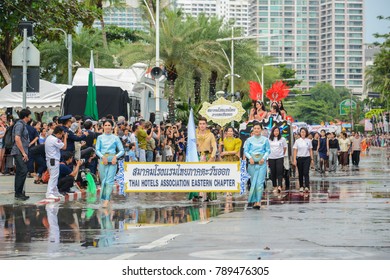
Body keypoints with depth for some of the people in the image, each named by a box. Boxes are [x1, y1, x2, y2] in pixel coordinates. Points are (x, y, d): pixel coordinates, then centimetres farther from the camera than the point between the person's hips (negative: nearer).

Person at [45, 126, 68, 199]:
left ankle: (55, 192, 22)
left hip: (49, 159, 10)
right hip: (54, 160, -10)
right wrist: (65, 138, -4)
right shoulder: (55, 140, -19)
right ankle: (49, 193, -13)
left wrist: (62, 139, 10)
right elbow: (64, 147, -14)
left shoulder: (49, 138, 12)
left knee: (54, 176, 16)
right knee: (53, 177, -10)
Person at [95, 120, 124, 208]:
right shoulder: (100, 137, 10)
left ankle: (107, 200, -21)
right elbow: (97, 150, 5)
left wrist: (116, 156, -11)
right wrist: (103, 157, -13)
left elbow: (122, 150, 6)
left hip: (112, 161, -2)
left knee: (109, 180, -13)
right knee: (103, 181, 4)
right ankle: (103, 199, 16)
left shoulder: (115, 138, 7)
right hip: (102, 160, 2)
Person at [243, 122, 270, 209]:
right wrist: (250, 158, -10)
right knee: (253, 182, 3)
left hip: (261, 163, -2)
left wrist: (264, 158, -8)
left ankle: (258, 201, -16)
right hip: (252, 163, 2)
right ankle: (254, 200, 12)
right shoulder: (249, 140, 8)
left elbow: (268, 151, 8)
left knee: (260, 182, -11)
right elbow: (245, 151, 7)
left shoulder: (265, 140, 6)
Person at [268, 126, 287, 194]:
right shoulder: (269, 140, 4)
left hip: (280, 158, -2)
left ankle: (279, 186, -19)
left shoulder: (282, 139, 2)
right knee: (273, 173, 4)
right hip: (271, 158, 2)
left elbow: (285, 148, 12)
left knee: (279, 172, -14)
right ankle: (275, 187, 11)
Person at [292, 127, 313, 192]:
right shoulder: (297, 141, 1)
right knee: (300, 173, 7)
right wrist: (294, 159, -7)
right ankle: (301, 186, 18)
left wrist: (312, 158, 4)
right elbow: (295, 151, 0)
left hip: (307, 158, 0)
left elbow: (310, 150, 10)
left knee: (306, 173, -11)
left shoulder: (308, 141, 5)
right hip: (299, 158, 0)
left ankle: (307, 187, -19)